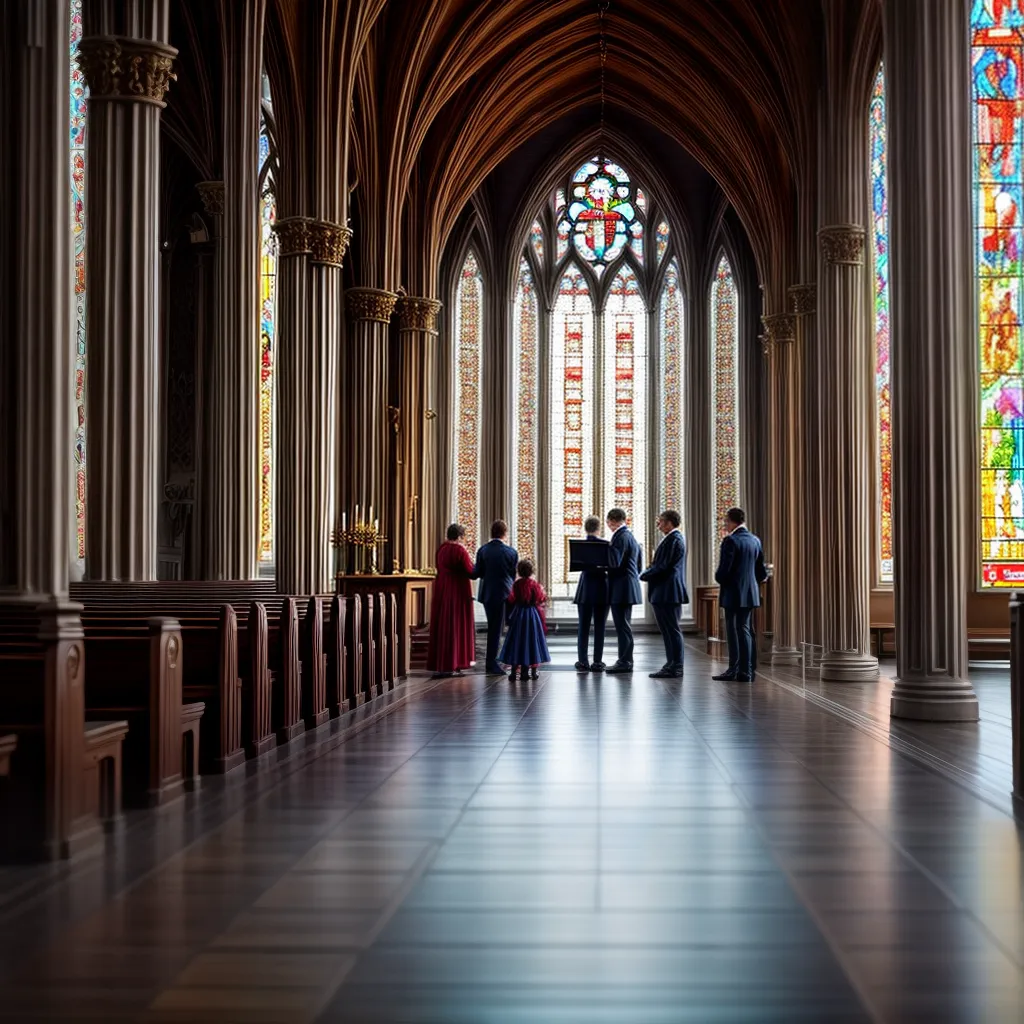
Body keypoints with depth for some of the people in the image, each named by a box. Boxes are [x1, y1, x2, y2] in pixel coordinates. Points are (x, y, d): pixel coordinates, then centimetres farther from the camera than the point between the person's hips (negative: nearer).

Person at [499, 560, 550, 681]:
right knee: (532, 640, 8)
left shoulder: (516, 584, -7)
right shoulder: (534, 584, -10)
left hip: (518, 613, 1)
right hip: (532, 614, -1)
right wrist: (542, 591, 16)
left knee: (516, 641, 4)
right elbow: (540, 599, -2)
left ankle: (513, 672, 0)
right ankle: (533, 671, 10)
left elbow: (511, 600, 1)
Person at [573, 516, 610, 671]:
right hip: (601, 590, -1)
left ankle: (583, 661, 3)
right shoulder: (605, 544, -7)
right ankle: (597, 662, 3)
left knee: (583, 627, 6)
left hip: (585, 590, 1)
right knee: (599, 627, 4)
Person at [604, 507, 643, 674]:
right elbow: (639, 565, 23)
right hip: (628, 588, 10)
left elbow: (615, 562, -23)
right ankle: (625, 660, 18)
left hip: (620, 589, -10)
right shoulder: (630, 535, 18)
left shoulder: (620, 537, -14)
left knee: (622, 625, -8)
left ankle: (624, 662, -7)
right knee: (624, 625, 14)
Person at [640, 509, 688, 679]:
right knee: (669, 629, 14)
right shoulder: (677, 538, 17)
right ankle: (673, 665, 19)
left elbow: (663, 566, -19)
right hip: (669, 593, 11)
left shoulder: (673, 540, -16)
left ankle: (675, 668, -5)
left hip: (667, 593, -11)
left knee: (672, 630, -7)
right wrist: (652, 567, 8)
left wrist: (644, 575, -6)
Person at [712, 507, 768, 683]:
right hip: (750, 593, 7)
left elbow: (724, 570, -19)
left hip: (733, 594, -7)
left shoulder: (730, 541, -15)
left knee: (733, 631, -1)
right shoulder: (755, 540, 9)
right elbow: (762, 573, 10)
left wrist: (719, 579, 1)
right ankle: (746, 671, 12)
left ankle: (734, 671, 2)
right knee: (744, 630, 11)